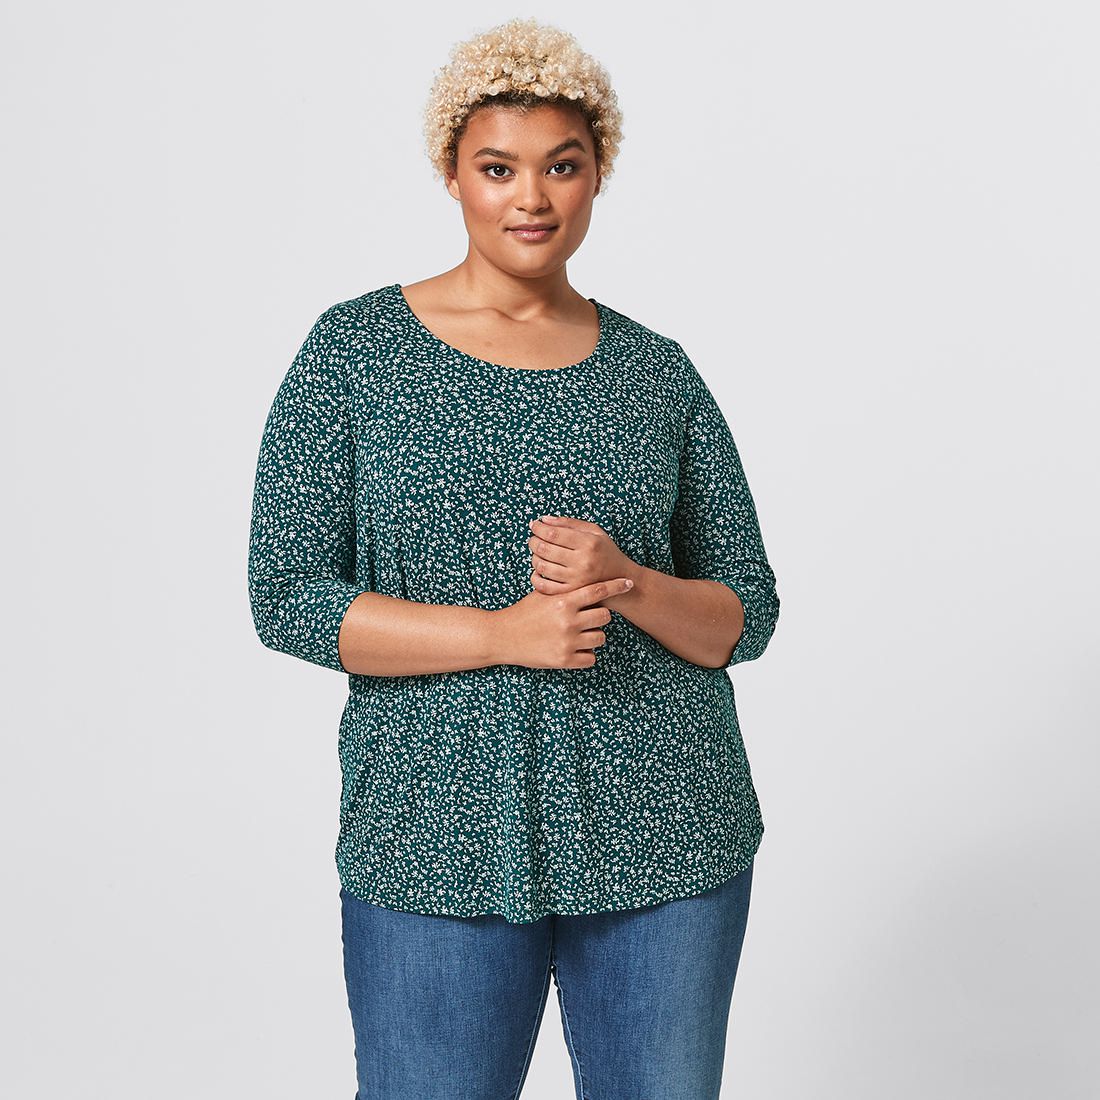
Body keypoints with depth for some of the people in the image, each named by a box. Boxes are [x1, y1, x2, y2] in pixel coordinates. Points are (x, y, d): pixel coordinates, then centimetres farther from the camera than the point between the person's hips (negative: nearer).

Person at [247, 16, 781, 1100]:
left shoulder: (658, 372, 5)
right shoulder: (354, 350, -1)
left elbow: (748, 614, 7)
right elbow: (286, 597, -6)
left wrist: (629, 586, -15)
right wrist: (504, 633, -17)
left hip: (667, 840, 3)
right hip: (436, 846, -2)